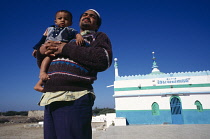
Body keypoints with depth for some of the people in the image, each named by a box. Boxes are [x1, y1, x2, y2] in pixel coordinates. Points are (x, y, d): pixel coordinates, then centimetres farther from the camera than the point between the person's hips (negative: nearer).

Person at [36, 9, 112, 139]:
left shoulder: (99, 37, 11)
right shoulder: (67, 39, 27)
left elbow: (103, 60, -13)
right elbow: (42, 64, 31)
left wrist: (66, 49, -7)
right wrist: (41, 51, 7)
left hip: (73, 99, -6)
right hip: (50, 100, 6)